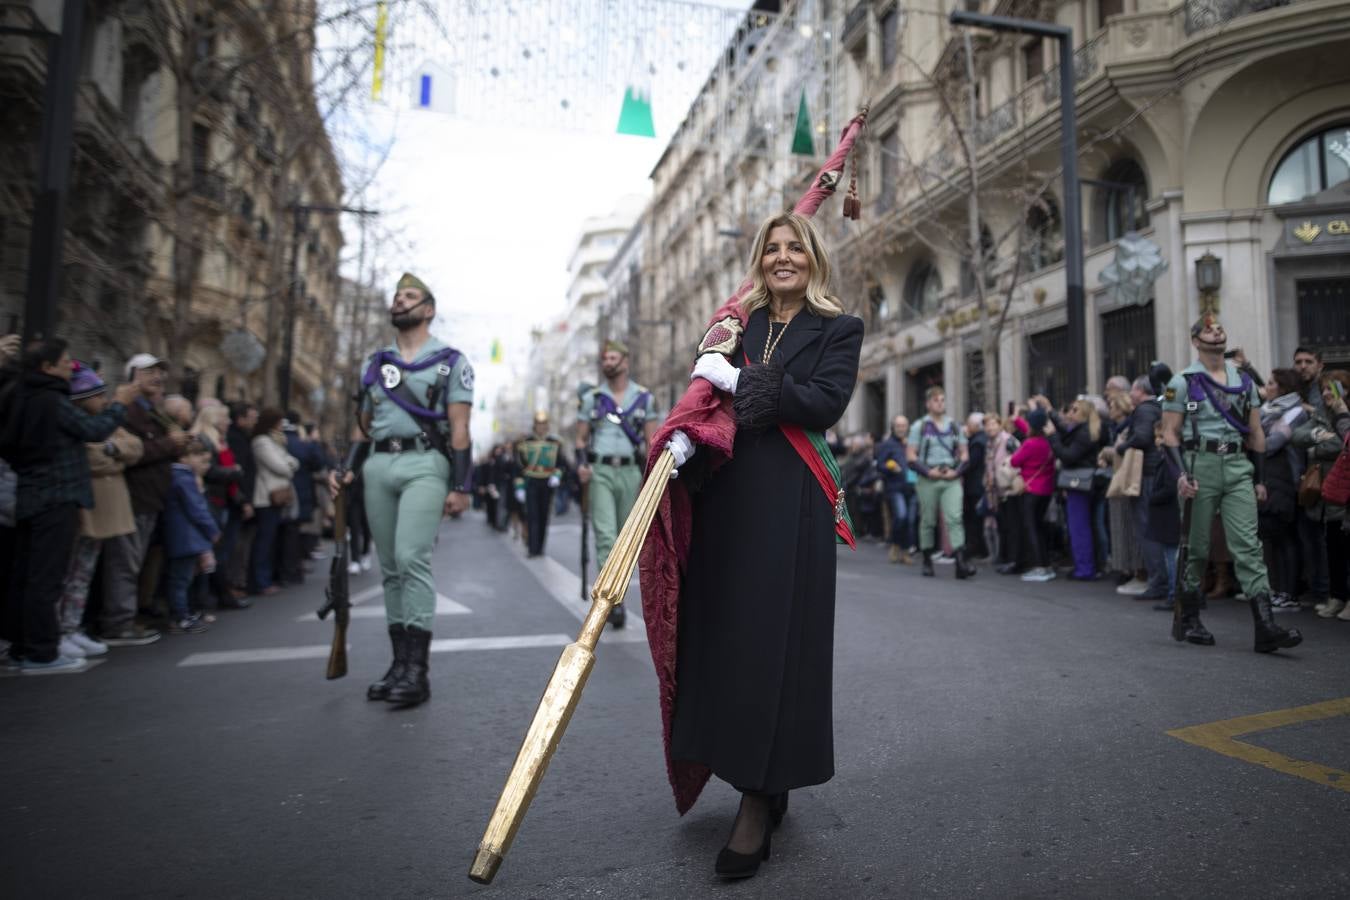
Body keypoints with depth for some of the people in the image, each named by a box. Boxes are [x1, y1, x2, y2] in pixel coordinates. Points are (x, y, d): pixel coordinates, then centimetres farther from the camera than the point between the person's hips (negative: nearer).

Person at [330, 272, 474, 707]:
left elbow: (459, 428, -2)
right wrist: (347, 468, 8)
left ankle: (418, 669, -14)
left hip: (423, 464, -5)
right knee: (390, 569, 6)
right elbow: (364, 425, 23)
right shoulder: (375, 364, 21)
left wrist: (461, 486, -10)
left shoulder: (450, 361, 6)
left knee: (412, 559, -18)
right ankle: (400, 663, 13)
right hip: (377, 467, 6)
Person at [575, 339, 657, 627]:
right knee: (605, 535, -13)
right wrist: (581, 463, -5)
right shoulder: (591, 397, 10)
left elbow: (652, 440, 7)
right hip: (600, 472, -1)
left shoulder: (644, 397, 9)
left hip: (630, 471, 1)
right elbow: (581, 438, 12)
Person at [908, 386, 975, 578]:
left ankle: (961, 562, -17)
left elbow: (964, 454, 12)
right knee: (928, 521, 6)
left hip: (951, 479, 1)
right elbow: (911, 457, -2)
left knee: (955, 518, -11)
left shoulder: (955, 426, 11)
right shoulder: (920, 426, 2)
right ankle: (927, 561, 19)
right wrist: (928, 471, -14)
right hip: (928, 480, -1)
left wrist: (956, 471, -6)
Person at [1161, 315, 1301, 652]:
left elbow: (1256, 433, 16)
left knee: (1249, 545, -5)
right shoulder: (1182, 382, 0)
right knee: (1196, 548, 4)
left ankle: (1265, 627, -9)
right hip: (1199, 466, -3)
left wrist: (1259, 479, 12)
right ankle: (1187, 620, 18)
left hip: (1238, 467, 4)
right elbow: (1170, 434, -4)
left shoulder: (1244, 381, 14)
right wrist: (1181, 474, -16)